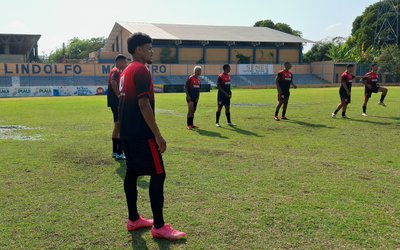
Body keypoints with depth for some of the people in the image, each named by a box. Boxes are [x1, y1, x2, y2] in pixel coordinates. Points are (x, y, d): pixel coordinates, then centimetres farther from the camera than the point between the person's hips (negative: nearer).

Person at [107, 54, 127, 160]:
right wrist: (119, 95, -31)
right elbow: (113, 82, -32)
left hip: (116, 102, 11)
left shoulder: (118, 71, 19)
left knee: (117, 125, 14)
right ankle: (119, 153, -8)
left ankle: (115, 152, 22)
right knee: (121, 125, -10)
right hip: (117, 102, -11)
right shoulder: (116, 71, -12)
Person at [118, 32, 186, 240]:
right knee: (158, 175, -5)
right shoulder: (141, 70, -14)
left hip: (127, 133, 10)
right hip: (141, 134, -10)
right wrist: (158, 135, -20)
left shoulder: (126, 71, 16)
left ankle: (134, 219, 23)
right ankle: (159, 227, -1)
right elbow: (143, 104, -21)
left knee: (132, 173, 13)